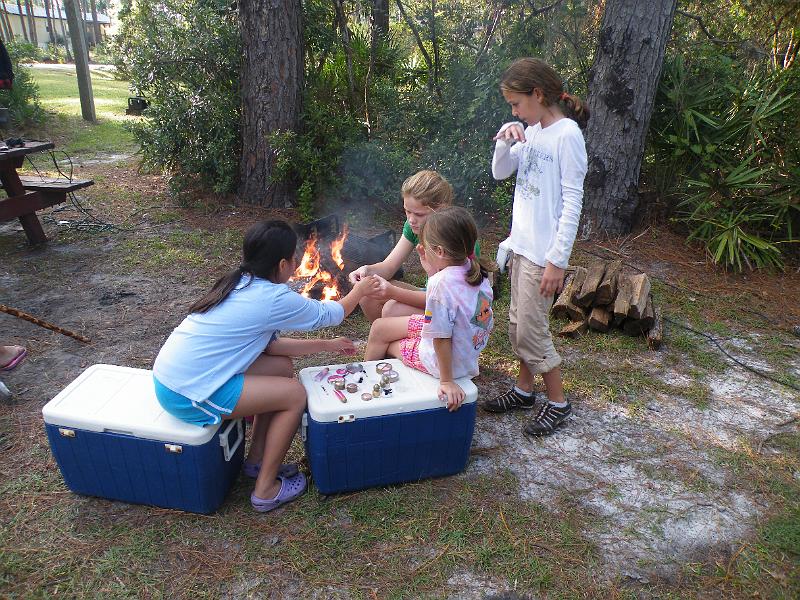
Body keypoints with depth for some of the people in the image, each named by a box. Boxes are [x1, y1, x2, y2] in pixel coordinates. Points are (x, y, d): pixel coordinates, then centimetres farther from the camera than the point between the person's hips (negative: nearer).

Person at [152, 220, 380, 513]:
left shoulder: (240, 283, 9)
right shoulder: (275, 298, -17)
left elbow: (269, 344, 14)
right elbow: (329, 314, 0)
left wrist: (326, 345, 18)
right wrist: (360, 290, 19)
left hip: (168, 376, 9)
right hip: (188, 396, -9)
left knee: (283, 366, 14)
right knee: (295, 394, -3)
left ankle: (256, 459, 26)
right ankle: (266, 490, 10)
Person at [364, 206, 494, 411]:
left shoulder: (441, 284, -35)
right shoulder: (473, 269, -9)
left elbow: (442, 339, -29)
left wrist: (446, 381, -19)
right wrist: (430, 265, 1)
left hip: (450, 361, -8)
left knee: (384, 344, 16)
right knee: (379, 327, 19)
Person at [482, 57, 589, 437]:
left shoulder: (567, 135, -15)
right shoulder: (532, 131, 8)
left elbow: (572, 202, -17)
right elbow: (500, 173, 13)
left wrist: (558, 260, -18)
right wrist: (505, 140, -7)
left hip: (544, 251, -8)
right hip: (522, 243, 8)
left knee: (531, 330, -1)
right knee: (518, 323, 16)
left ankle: (557, 402, 19)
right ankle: (524, 390, 33)